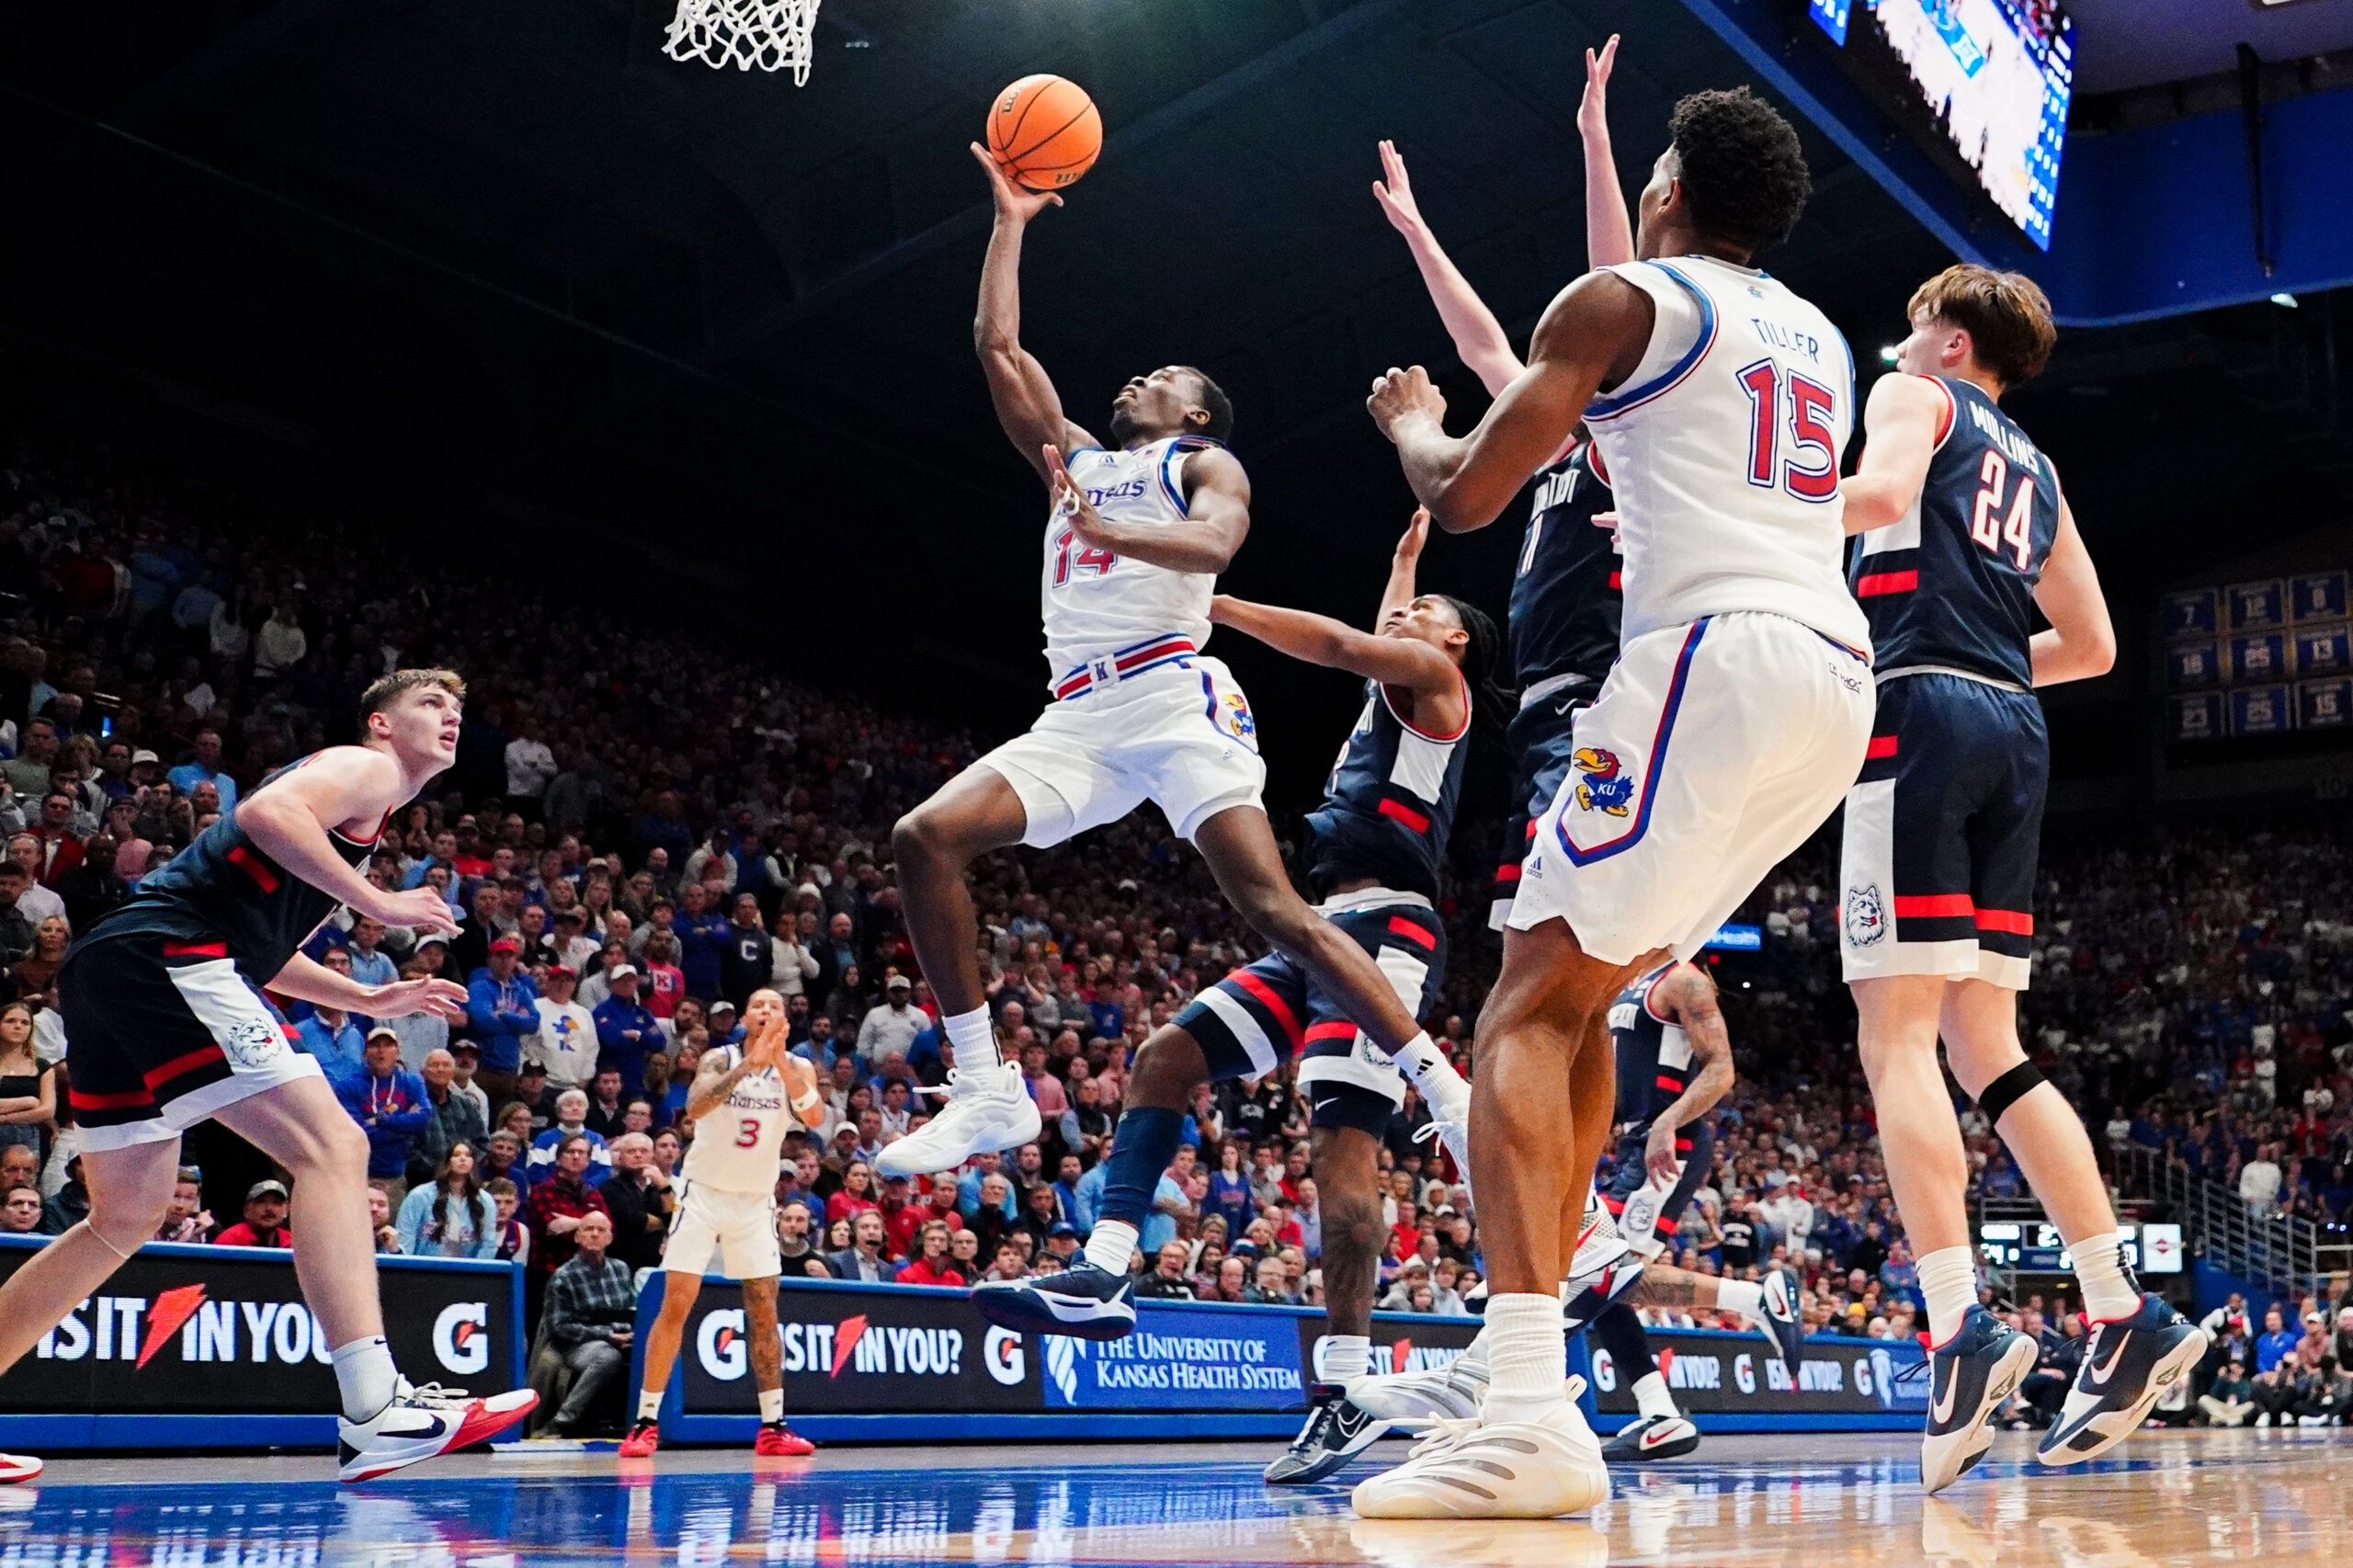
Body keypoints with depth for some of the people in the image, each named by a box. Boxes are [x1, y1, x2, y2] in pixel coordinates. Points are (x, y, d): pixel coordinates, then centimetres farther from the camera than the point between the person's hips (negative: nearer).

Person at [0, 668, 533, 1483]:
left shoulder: (356, 816, 31)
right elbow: (263, 812, -18)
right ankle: (375, 1413, -30)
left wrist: (368, 999, 28)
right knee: (332, 1146, -19)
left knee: (124, 1219, 20)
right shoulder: (364, 769, 4)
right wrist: (379, 903, -14)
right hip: (165, 955, -11)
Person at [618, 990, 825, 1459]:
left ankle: (773, 1427, 11)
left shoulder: (797, 1068, -2)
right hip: (705, 1192, -3)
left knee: (764, 1313, 4)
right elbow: (695, 1108, -28)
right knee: (675, 1306, -8)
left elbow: (815, 1118, -21)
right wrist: (750, 1062, -37)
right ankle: (645, 1423, -2)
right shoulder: (721, 1058, -9)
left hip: (756, 1201, 3)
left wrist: (781, 1062, -32)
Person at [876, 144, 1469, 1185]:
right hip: (1077, 717, 6)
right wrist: (1010, 220, 28)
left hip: (1174, 696, -6)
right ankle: (987, 1093, -10)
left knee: (1274, 910, -20)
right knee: (923, 840, -13)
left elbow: (1215, 542, -12)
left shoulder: (1206, 464, 12)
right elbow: (997, 347, 27)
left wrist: (1109, 532, -29)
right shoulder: (1076, 459, 31)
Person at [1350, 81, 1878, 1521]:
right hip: (1840, 676, 8)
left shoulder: (1619, 299, 4)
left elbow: (1467, 496, 2)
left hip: (1716, 657, -8)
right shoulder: (1820, 338, 26)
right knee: (1578, 992, 17)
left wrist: (1410, 422, 23)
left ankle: (1531, 1417, -24)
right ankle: (1523, 1339, 15)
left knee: (1526, 1018, -10)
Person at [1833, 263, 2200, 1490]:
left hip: (1921, 710, -7)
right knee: (1982, 1046, 9)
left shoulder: (1914, 397, 9)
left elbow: (1879, 492, -15)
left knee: (1897, 1035, -12)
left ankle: (1960, 1332, -24)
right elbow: (2090, 645, 28)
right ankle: (2126, 1319, 4)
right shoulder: (2036, 469, 29)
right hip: (2015, 733, 7)